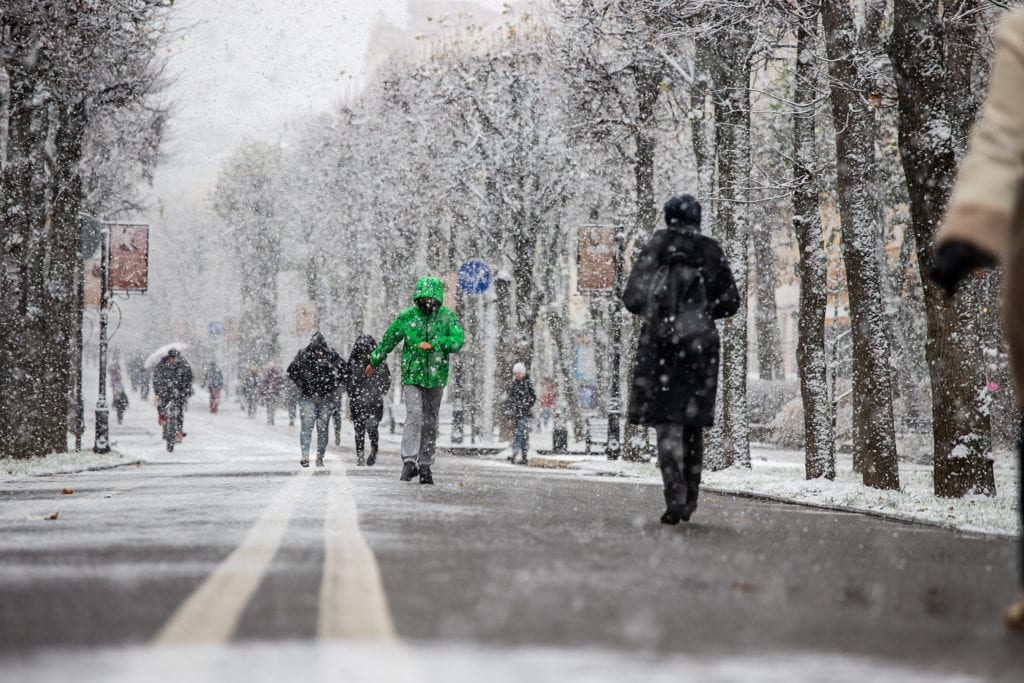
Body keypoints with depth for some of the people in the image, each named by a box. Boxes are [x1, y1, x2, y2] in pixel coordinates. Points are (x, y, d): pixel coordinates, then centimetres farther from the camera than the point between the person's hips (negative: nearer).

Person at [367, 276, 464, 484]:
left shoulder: (446, 316, -1)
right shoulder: (407, 316, -2)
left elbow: (457, 341, -12)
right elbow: (388, 340, 10)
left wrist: (433, 344, -23)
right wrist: (374, 362, 19)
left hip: (436, 377, 2)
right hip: (412, 375, -2)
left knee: (430, 423, 8)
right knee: (414, 416, -18)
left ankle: (425, 466, 16)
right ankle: (409, 461, -21)